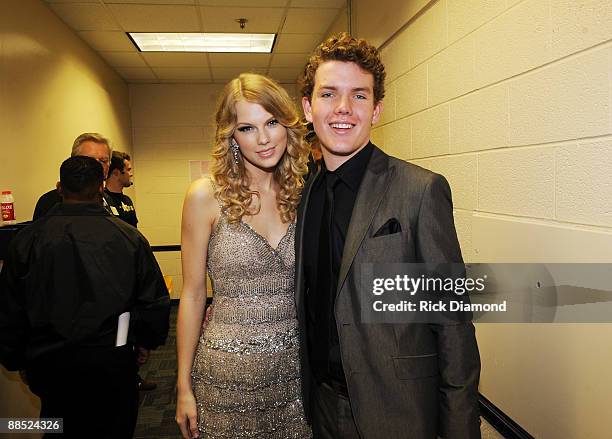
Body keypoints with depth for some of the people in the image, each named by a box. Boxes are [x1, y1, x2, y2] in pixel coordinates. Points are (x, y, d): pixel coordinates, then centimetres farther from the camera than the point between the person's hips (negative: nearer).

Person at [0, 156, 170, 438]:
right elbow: (155, 302, -5)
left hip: (48, 365, 2)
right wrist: (149, 340, 13)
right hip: (111, 362, -1)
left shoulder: (27, 240, -6)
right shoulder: (129, 237, -10)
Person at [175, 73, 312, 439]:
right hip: (229, 371, -2)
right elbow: (192, 295, -5)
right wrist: (184, 386, -2)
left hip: (295, 367, 3)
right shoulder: (206, 196, -10)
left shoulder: (302, 194, -1)